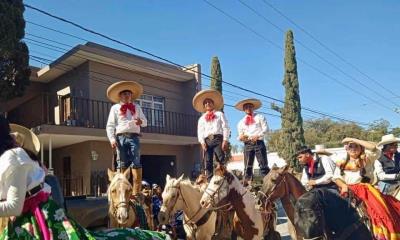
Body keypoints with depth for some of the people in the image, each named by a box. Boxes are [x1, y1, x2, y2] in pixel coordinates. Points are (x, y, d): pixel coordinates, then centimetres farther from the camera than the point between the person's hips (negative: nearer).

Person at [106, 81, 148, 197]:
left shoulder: (137, 107, 19)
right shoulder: (115, 108, 12)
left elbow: (145, 121, 15)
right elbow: (110, 125, 5)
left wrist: (140, 121, -9)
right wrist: (112, 138, -9)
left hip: (134, 137, 1)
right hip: (121, 137, -1)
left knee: (136, 163, -6)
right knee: (122, 164, 0)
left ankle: (136, 191, -5)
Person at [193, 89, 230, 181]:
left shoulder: (220, 114, 15)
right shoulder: (202, 118, 21)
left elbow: (225, 128, 5)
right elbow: (200, 132, 12)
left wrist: (225, 140, -7)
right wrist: (202, 142, -4)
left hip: (218, 138, -2)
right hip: (207, 140, 3)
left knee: (221, 160, -9)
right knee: (208, 162, -2)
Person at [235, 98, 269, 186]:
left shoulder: (260, 117, 12)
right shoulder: (241, 122, 19)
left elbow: (265, 129, 1)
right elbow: (240, 135, 16)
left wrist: (258, 136, -15)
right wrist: (241, 137, -8)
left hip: (259, 143, -2)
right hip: (248, 145, 2)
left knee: (263, 164, -5)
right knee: (248, 166, 1)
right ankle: (247, 184, 2)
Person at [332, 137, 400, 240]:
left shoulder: (366, 159, 6)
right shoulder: (342, 163, 13)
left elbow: (374, 148, -11)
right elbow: (336, 177, 11)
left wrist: (354, 139, -10)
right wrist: (344, 186, -10)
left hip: (364, 188, -2)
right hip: (348, 190, 2)